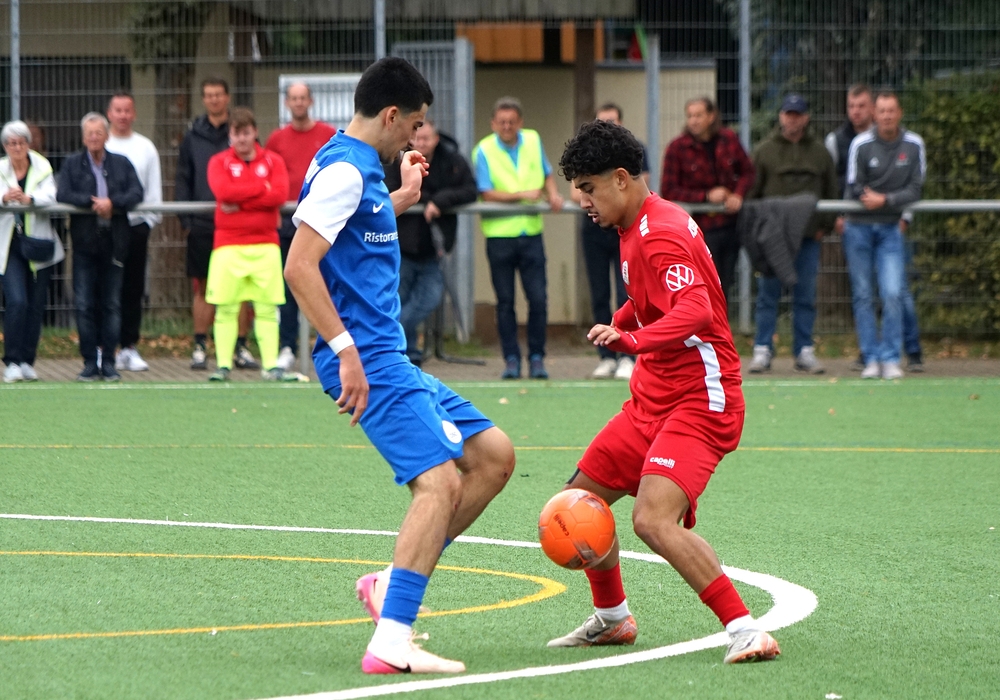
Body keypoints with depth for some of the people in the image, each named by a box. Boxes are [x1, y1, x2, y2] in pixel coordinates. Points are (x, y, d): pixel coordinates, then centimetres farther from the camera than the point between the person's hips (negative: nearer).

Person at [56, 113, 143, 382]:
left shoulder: (122, 164, 9)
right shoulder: (72, 164, 7)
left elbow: (136, 193, -4)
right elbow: (62, 194, -7)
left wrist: (113, 202, -20)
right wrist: (91, 202, -19)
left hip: (114, 244, 1)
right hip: (85, 242, -1)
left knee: (112, 304, 3)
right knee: (84, 305, -3)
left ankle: (109, 362, 7)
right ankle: (90, 362, 3)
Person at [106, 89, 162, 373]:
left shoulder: (146, 148, 10)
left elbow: (154, 190, 9)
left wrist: (149, 222, 1)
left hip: (137, 225, 2)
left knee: (133, 290, 3)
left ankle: (129, 347, 9)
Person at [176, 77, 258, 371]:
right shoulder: (193, 137, 9)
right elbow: (183, 179, 9)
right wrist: (185, 217, -1)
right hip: (202, 224, 1)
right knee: (202, 287, 3)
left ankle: (241, 347, 6)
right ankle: (200, 347, 8)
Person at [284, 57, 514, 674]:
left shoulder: (360, 167, 18)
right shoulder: (344, 169, -14)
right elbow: (300, 266, -23)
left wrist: (400, 201, 35)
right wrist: (346, 351, -25)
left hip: (388, 357, 11)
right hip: (369, 360, -11)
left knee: (494, 456, 11)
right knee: (441, 482, -20)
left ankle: (392, 585, 11)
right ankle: (392, 642, -27)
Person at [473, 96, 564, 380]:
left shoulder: (533, 141, 8)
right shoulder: (484, 150, -4)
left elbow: (546, 175, 20)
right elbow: (487, 193, -11)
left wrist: (552, 193, 0)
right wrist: (522, 194, -19)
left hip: (531, 233, 3)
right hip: (500, 234, -3)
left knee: (538, 298, -3)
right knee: (505, 301, 1)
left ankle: (537, 357, 7)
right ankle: (511, 359, 8)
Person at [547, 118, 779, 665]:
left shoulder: (661, 234, -19)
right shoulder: (636, 229, 13)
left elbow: (696, 311, -35)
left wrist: (633, 340, -45)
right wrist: (621, 323, 40)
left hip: (698, 401, -11)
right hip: (652, 398, 11)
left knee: (653, 520, -27)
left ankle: (746, 631, -26)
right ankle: (611, 619, 34)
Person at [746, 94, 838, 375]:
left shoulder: (819, 152, 11)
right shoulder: (765, 150, 5)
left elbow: (831, 192, 14)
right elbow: (752, 191, 5)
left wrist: (824, 225, 5)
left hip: (808, 235, 2)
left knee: (806, 296, 4)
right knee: (768, 293, -1)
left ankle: (804, 351, 9)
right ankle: (763, 351, 2)